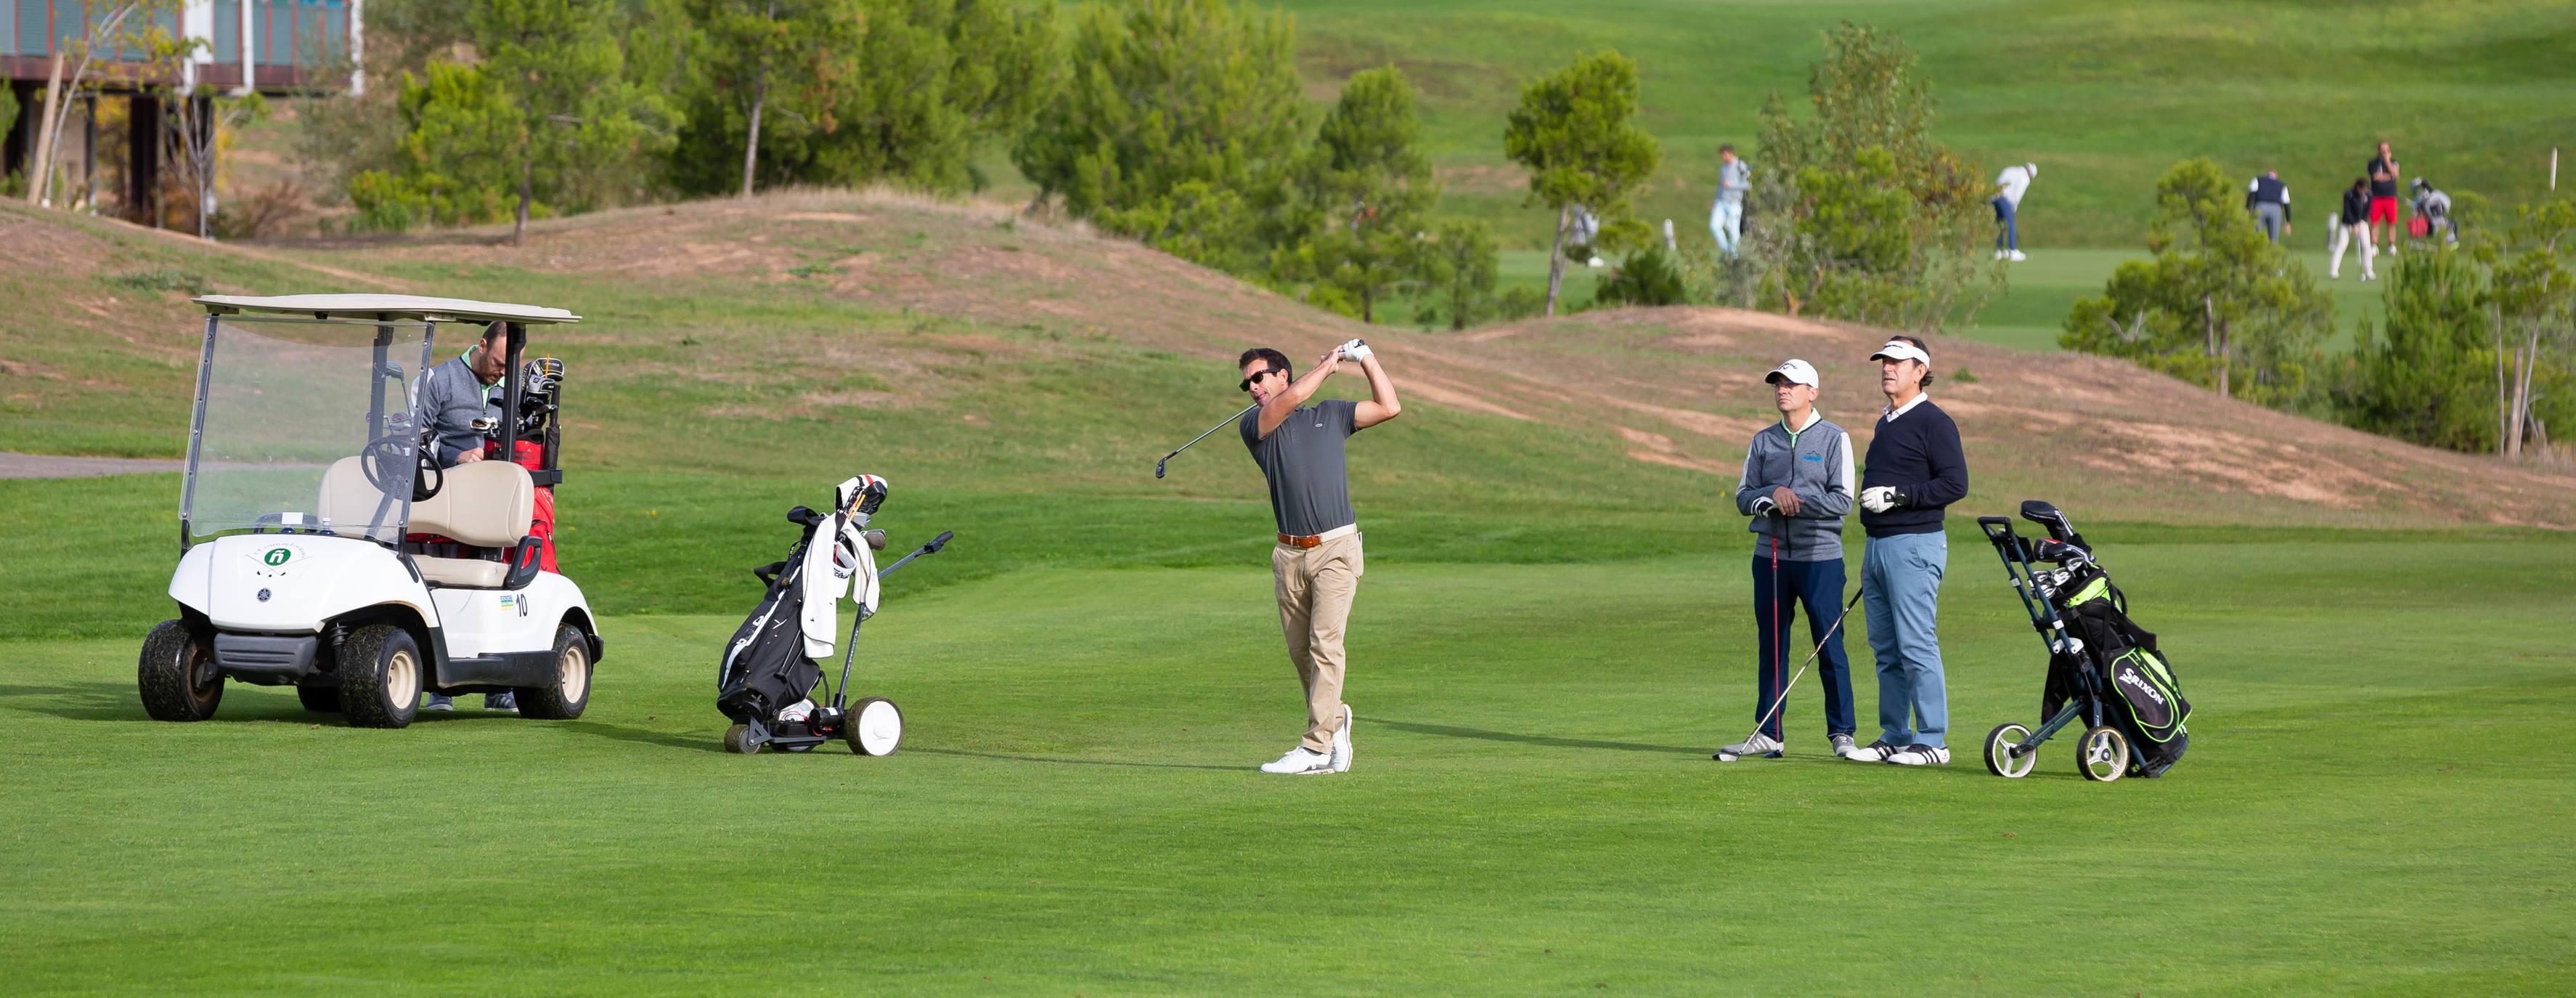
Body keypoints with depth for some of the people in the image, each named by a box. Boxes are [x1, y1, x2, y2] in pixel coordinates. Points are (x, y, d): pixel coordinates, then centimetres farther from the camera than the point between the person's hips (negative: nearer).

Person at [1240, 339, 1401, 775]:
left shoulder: (1330, 414, 13)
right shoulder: (1254, 426, 7)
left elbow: (1389, 408, 14)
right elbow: (1291, 399, -10)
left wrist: (1366, 358, 11)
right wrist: (1329, 363, 2)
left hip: (1336, 548, -2)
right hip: (1290, 555, 2)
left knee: (1324, 644, -13)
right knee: (1299, 650, 6)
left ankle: (1316, 747, -17)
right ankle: (1334, 720, 29)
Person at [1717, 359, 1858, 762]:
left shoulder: (1834, 439, 1)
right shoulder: (1763, 441, 13)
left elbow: (1842, 501, -7)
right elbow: (1744, 497, 7)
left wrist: (1795, 499, -14)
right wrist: (1773, 496, -12)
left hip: (1820, 558, -4)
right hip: (1771, 556, 4)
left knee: (1830, 648, -4)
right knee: (1771, 648, 6)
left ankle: (1841, 733, 3)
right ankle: (1768, 734, 11)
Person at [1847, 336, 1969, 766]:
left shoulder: (1934, 422, -8)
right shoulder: (1885, 424, 19)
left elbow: (1955, 484, -16)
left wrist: (1897, 496, -20)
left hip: (1914, 546, -9)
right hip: (1878, 546, 9)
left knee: (1917, 646, -10)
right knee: (1886, 650, 10)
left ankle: (1933, 740, -7)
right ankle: (1894, 737, 15)